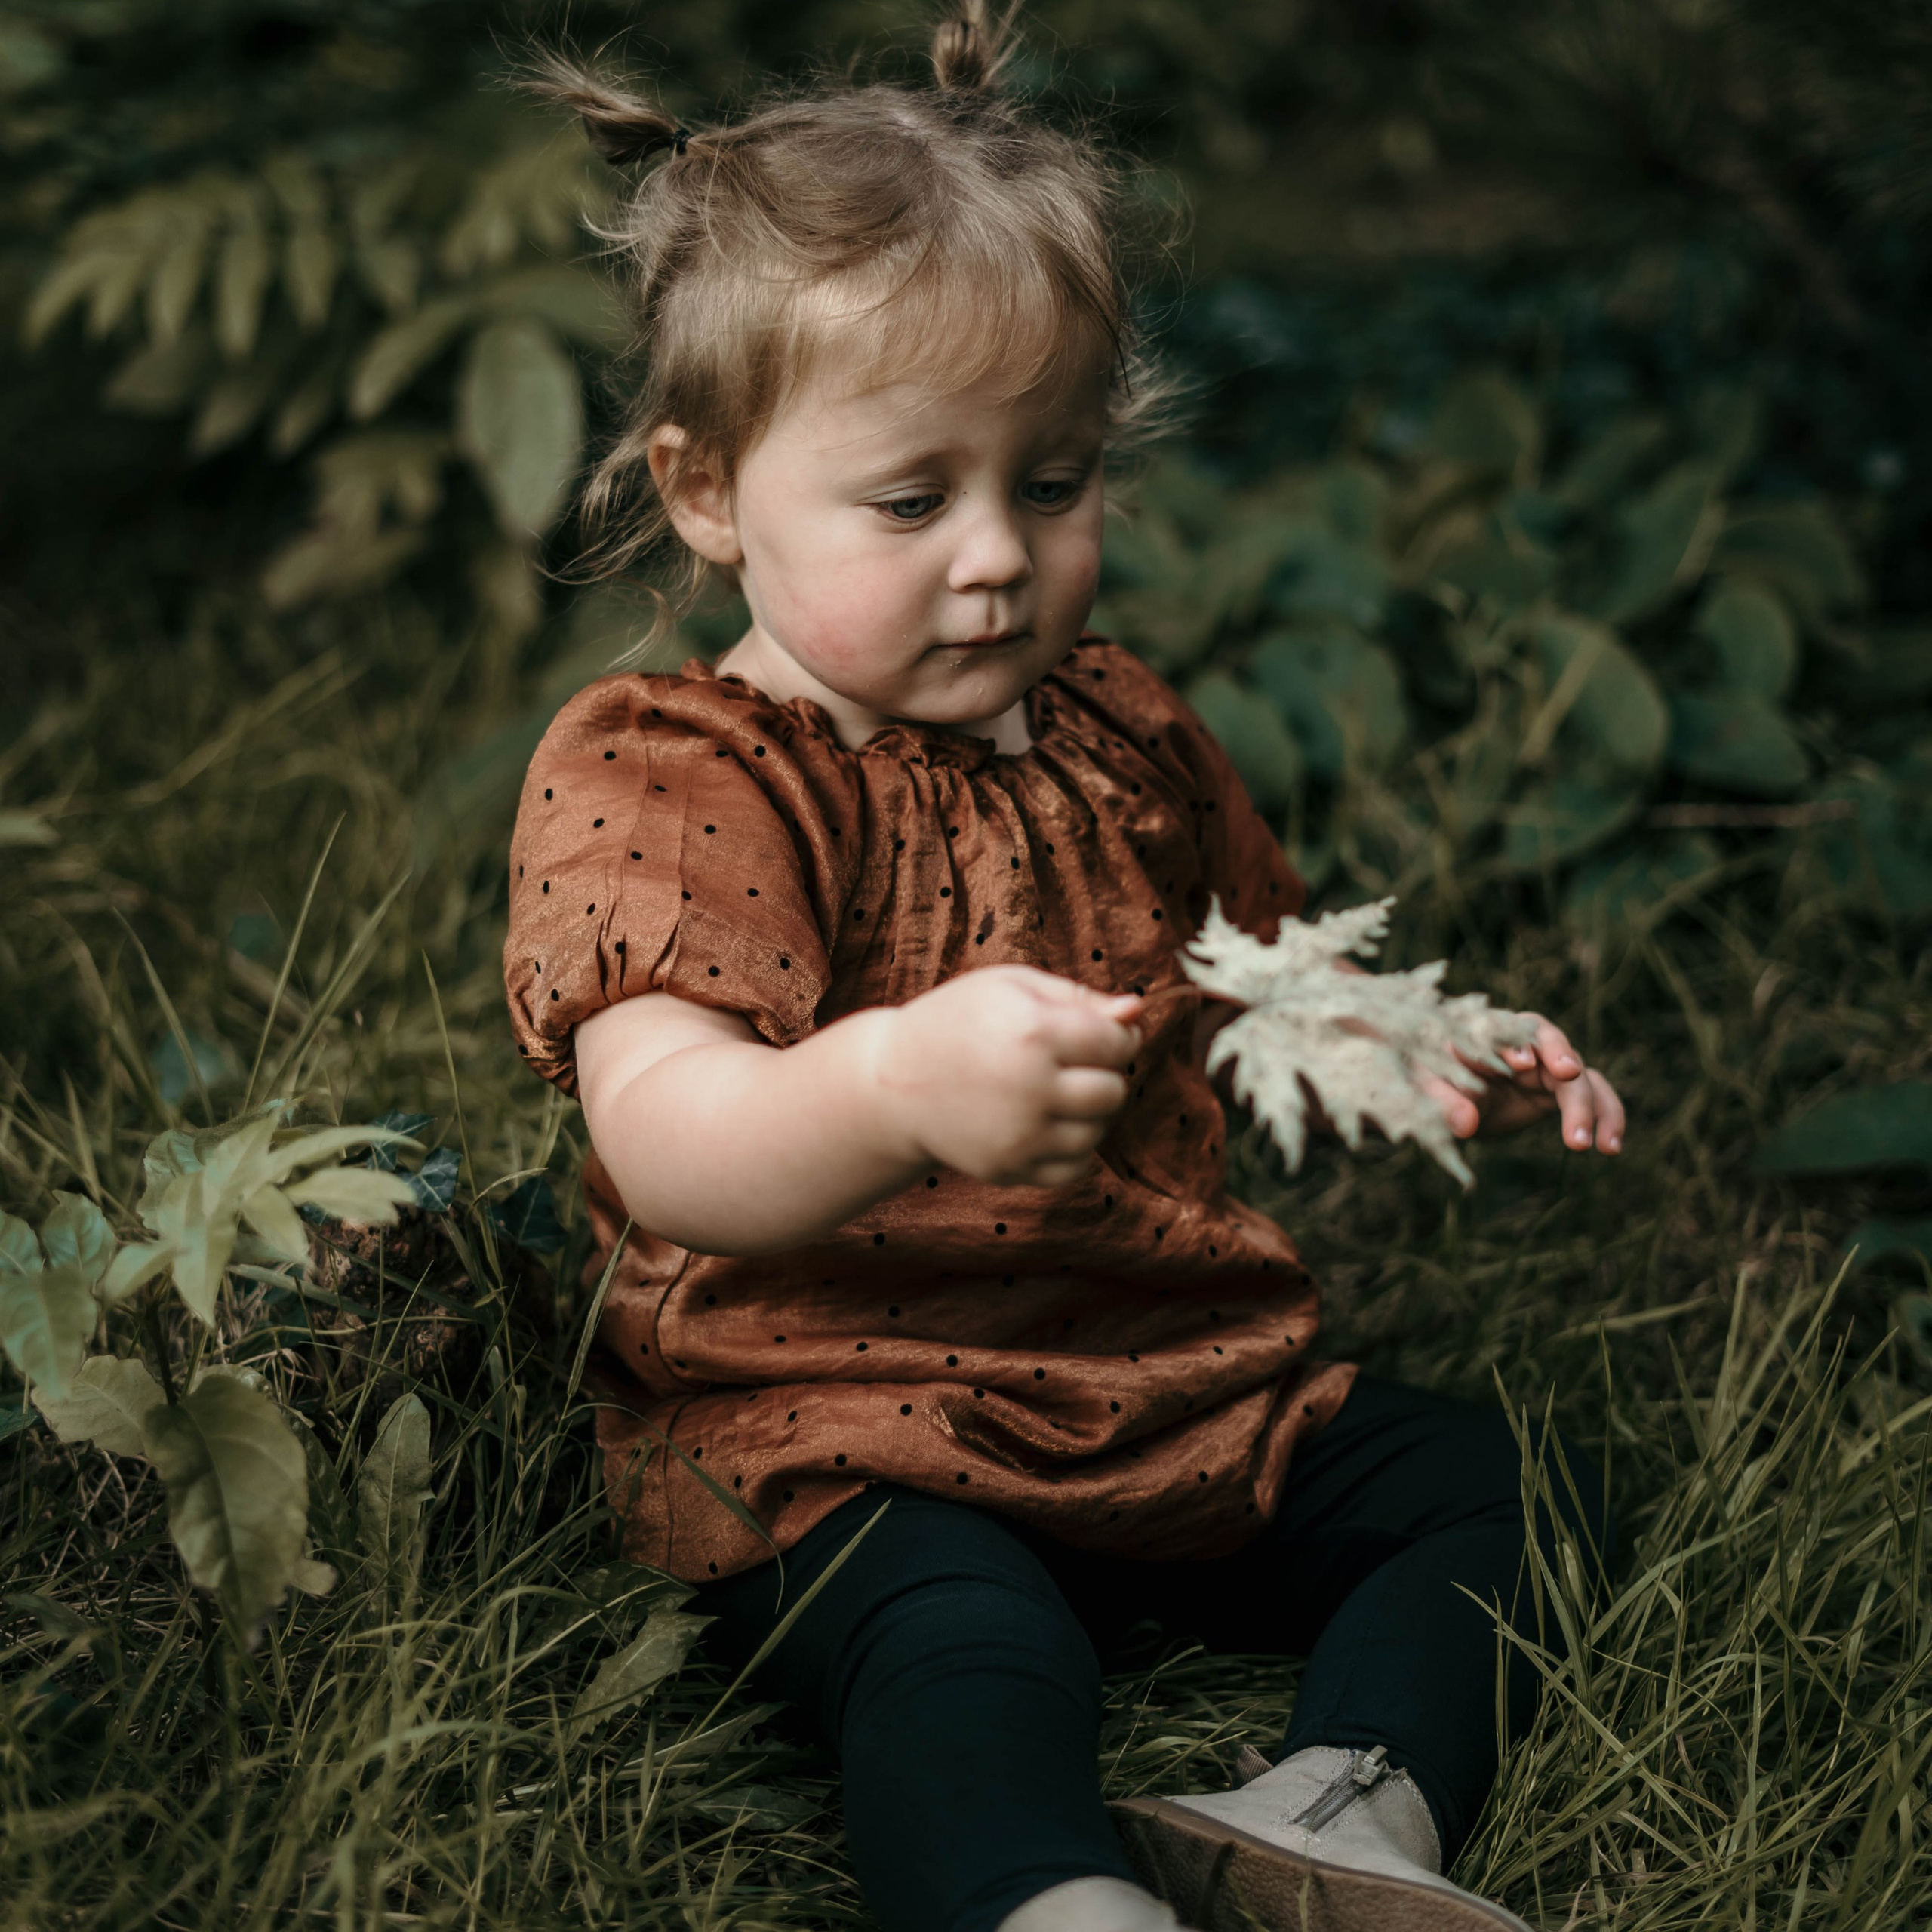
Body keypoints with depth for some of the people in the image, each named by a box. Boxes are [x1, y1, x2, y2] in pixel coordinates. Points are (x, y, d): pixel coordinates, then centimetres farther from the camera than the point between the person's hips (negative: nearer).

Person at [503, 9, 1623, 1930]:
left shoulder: (1123, 736, 11)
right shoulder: (657, 779, -13)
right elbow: (666, 1145, -31)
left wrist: (1446, 1066, 8)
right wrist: (897, 1087, -52)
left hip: (1180, 1378, 8)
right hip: (826, 1433, -7)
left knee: (1505, 1490, -1)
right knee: (963, 1649, -35)